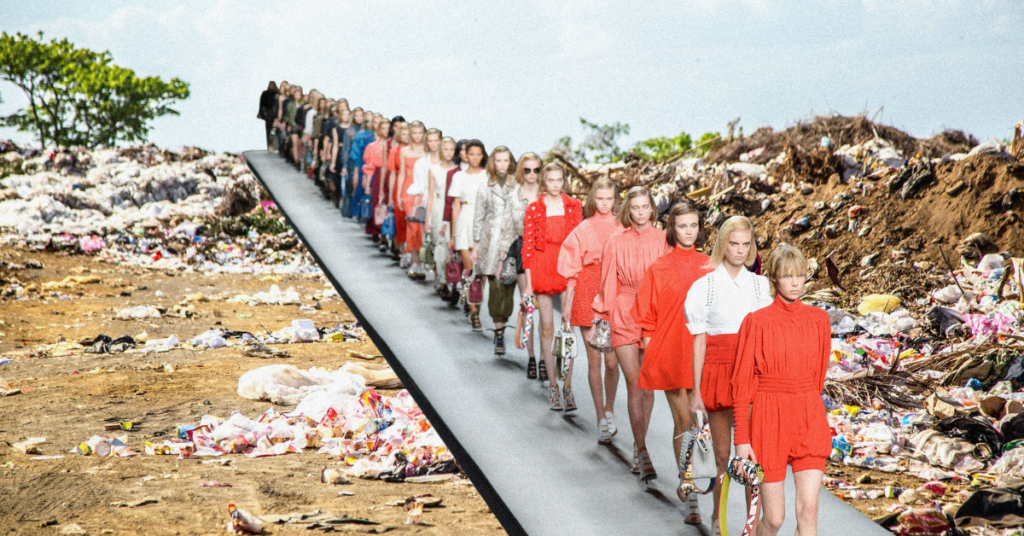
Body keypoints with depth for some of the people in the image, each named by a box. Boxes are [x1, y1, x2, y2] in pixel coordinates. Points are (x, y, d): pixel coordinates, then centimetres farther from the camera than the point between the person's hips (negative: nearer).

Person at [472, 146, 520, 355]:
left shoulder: (518, 188, 6)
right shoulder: (485, 190, 10)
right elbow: (478, 217, 13)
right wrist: (476, 243, 9)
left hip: (512, 242, -1)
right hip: (491, 242, 1)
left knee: (508, 288, -5)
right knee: (495, 287, -5)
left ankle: (500, 329, 3)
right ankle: (499, 331, -1)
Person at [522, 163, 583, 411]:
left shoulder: (574, 207, 6)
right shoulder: (534, 209, 2)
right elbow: (527, 246, 1)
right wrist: (528, 283, -3)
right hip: (542, 269, 0)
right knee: (547, 328, 3)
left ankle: (567, 386, 0)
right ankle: (553, 386, 9)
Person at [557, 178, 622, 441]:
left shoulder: (623, 228, 4)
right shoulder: (583, 230, 4)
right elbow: (573, 271, 6)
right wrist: (567, 304, 3)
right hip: (588, 295, 0)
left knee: (612, 362, -1)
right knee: (594, 360, 0)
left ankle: (609, 411, 23)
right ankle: (602, 419, 6)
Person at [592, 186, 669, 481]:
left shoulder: (663, 240, 1)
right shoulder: (617, 242, 2)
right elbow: (608, 283, 7)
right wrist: (602, 316, 5)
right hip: (624, 315, -1)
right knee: (634, 384, -6)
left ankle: (638, 449, 17)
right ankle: (642, 452, -6)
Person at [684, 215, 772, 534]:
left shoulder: (760, 285, 6)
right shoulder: (705, 286, 0)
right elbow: (699, 341, 1)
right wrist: (696, 390, -1)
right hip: (717, 372, -1)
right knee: (722, 454, 6)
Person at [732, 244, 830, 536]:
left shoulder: (818, 319, 3)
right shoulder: (757, 322, -7)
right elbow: (742, 381, -5)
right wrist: (742, 439, -7)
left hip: (809, 418, 3)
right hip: (768, 417, -3)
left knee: (808, 509, -8)